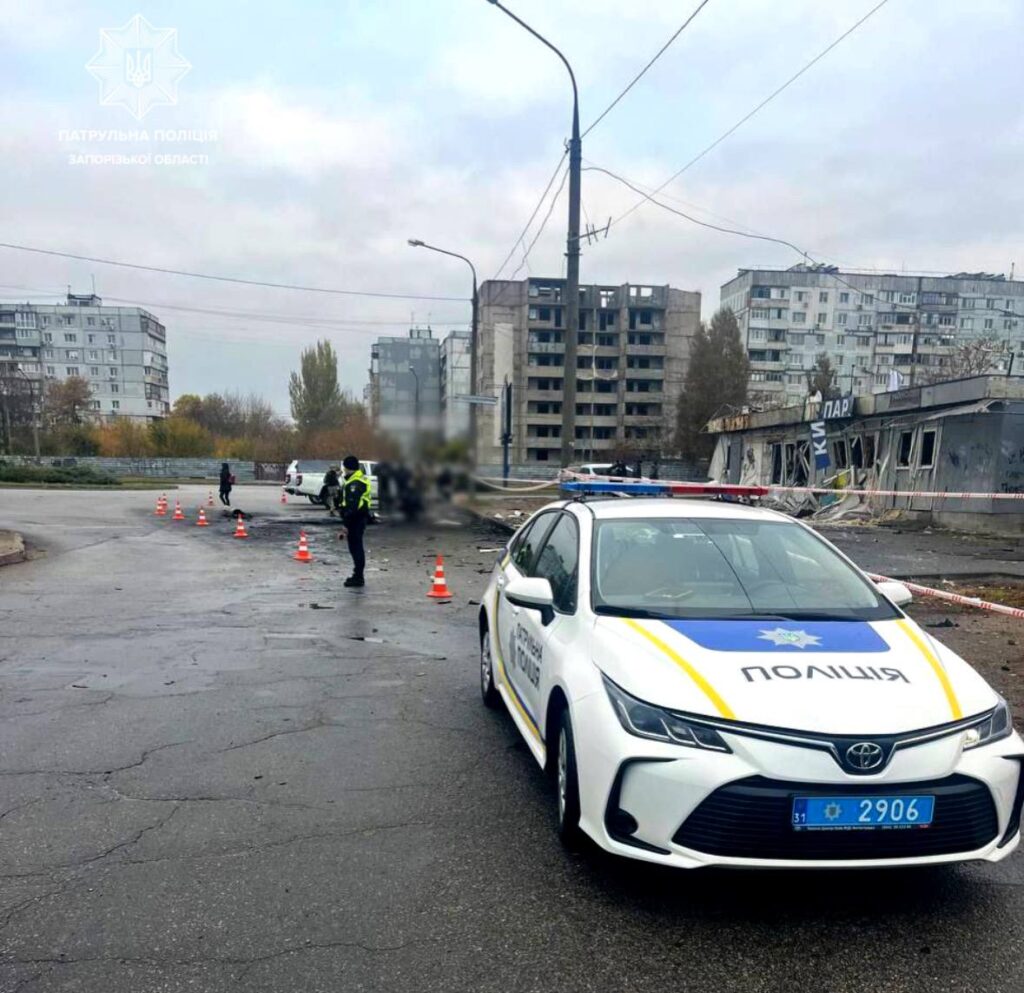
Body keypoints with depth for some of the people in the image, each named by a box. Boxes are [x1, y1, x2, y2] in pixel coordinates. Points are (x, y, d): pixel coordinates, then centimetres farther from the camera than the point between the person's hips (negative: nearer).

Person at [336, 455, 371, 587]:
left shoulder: (355, 483, -18)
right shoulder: (361, 479, 16)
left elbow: (352, 506, -23)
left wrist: (346, 524, -21)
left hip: (356, 518, -11)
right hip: (361, 517, 11)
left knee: (356, 548, -5)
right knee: (356, 547, 16)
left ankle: (358, 577, -1)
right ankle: (358, 575, 24)